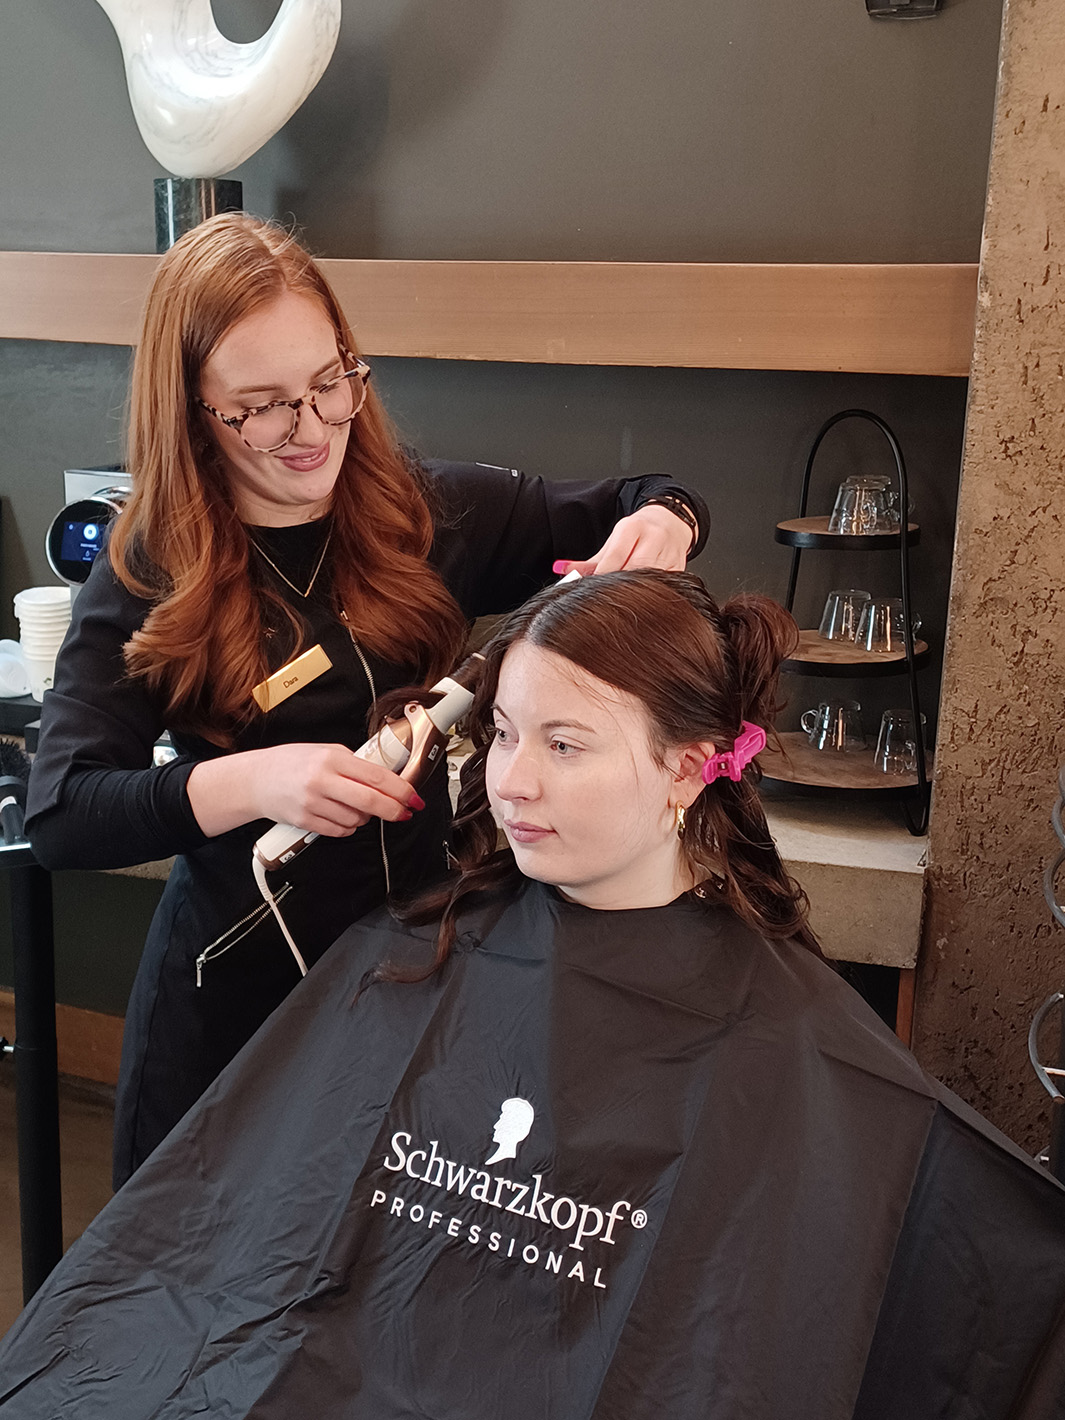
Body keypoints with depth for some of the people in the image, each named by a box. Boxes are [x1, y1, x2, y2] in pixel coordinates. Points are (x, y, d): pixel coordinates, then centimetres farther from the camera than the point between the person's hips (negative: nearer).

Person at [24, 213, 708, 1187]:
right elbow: (60, 817, -17)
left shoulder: (428, 514, -2)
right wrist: (249, 782, -33)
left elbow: (633, 509, 8)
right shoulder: (151, 577, -9)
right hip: (242, 989, -2)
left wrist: (661, 523, -16)